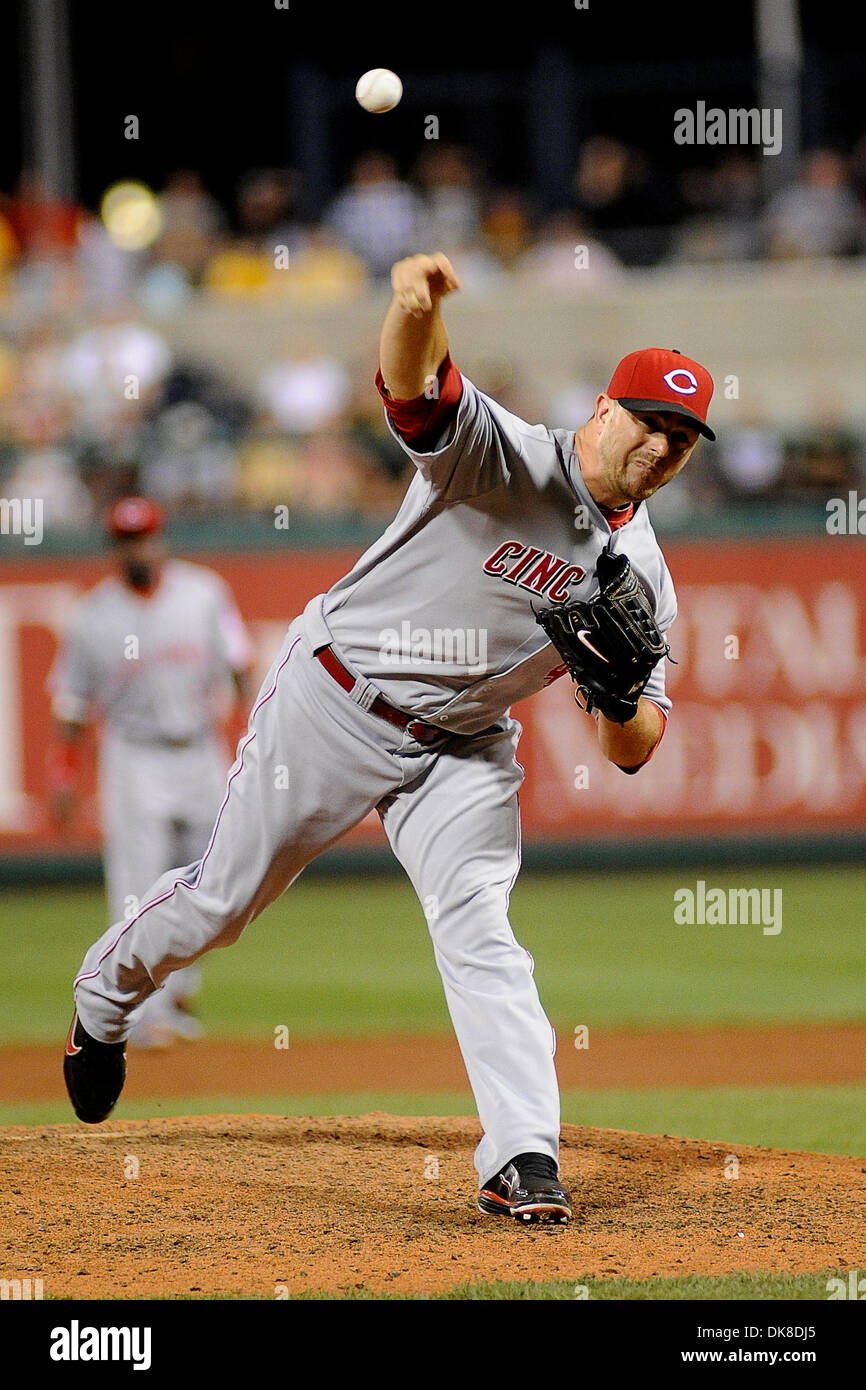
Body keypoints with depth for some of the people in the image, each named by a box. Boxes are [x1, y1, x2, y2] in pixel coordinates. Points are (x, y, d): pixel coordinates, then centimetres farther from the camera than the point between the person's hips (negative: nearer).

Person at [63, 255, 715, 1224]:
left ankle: (523, 1158, -20)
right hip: (333, 703, -3)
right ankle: (103, 998, 39)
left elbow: (635, 752, -1)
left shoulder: (642, 575, -2)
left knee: (477, 920, -17)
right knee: (223, 898, 9)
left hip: (462, 752, 3)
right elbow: (412, 386, -41)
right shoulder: (505, 459, -19)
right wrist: (415, 306, -64)